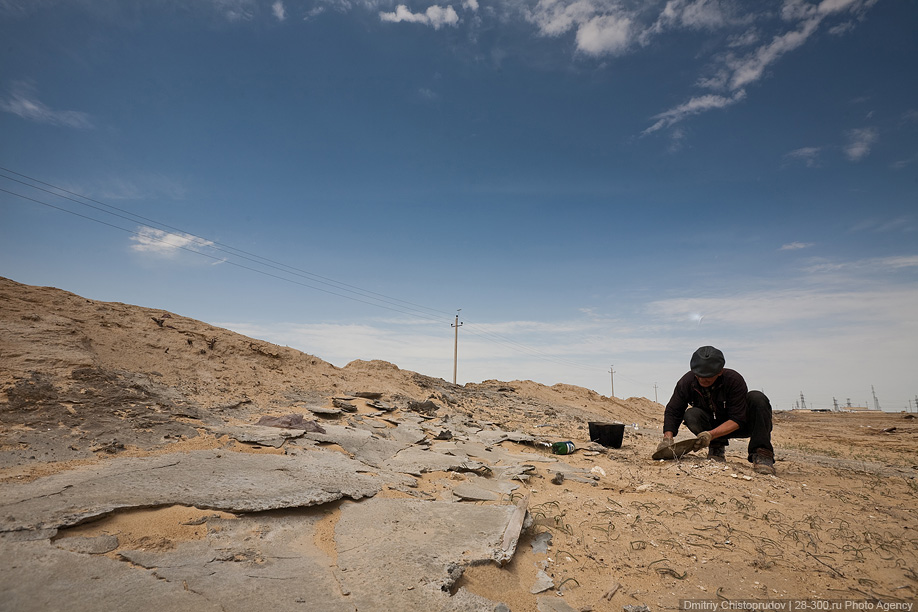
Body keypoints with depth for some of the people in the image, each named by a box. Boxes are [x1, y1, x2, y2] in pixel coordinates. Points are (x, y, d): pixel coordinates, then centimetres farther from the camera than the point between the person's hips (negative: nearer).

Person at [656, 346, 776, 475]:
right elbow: (673, 411, -14)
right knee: (691, 415, -31)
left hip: (738, 426, -1)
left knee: (757, 398, -28)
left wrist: (711, 434, -42)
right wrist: (667, 437, -31)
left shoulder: (734, 380, -27)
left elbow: (737, 420, -28)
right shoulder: (687, 382, -19)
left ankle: (762, 454, -27)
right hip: (711, 424, 2)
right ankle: (717, 447, -7)